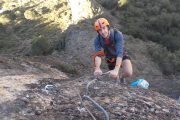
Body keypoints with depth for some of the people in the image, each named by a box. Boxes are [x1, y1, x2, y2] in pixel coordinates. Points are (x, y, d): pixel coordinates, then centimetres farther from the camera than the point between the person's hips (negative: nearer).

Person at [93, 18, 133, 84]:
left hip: (122, 55, -2)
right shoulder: (98, 39, -27)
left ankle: (122, 77, 12)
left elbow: (120, 53, -44)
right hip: (110, 58, 2)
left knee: (128, 73, -23)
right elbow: (97, 55, -37)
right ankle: (118, 78, 47)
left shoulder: (117, 34, -35)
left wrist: (116, 70, -58)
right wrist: (97, 68, -58)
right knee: (114, 76, 9)